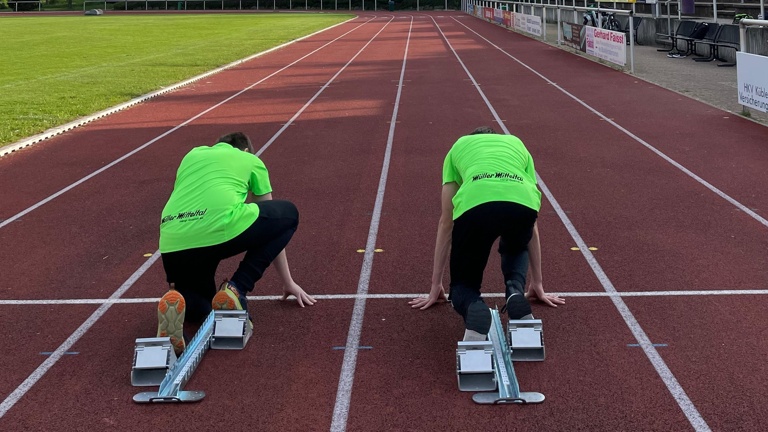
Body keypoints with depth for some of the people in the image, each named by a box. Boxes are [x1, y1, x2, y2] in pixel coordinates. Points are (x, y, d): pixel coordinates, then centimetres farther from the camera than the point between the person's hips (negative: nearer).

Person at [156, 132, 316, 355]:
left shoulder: (192, 155, 35)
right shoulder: (251, 160, 27)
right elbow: (272, 224, 33)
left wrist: (176, 279, 50)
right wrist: (288, 282, 43)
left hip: (172, 245, 5)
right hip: (221, 230, -4)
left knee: (200, 307, 33)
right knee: (288, 213, 24)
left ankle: (178, 300, -8)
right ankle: (236, 290, 6)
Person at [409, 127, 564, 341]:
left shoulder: (458, 147, 38)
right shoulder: (517, 144, 41)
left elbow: (446, 222, 38)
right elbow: (532, 223, 43)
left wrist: (436, 285, 44)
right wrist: (537, 283, 50)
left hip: (473, 204, -2)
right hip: (522, 202, 2)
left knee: (463, 284, 23)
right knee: (516, 249, 40)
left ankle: (475, 310, -14)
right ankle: (516, 293, 8)